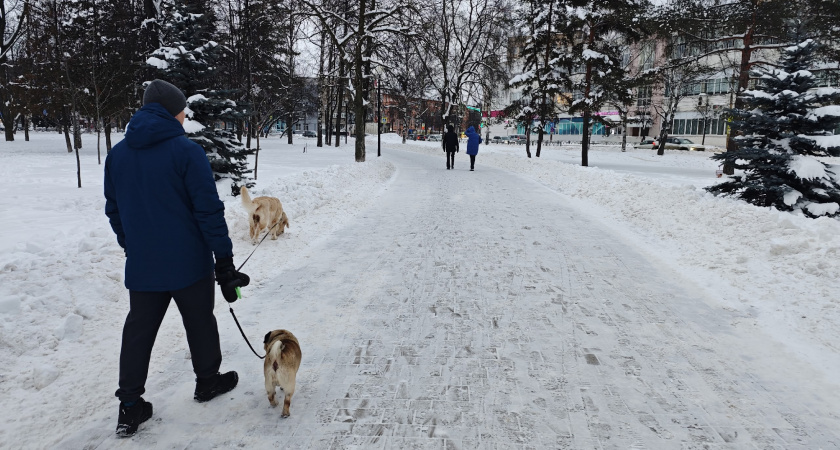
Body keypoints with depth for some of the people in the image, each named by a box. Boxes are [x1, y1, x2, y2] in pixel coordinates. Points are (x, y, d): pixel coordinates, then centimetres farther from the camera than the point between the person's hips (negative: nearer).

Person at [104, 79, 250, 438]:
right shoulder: (186, 151, -14)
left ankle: (130, 407, 16)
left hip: (141, 265, 5)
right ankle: (208, 381, 32)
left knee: (138, 331, 12)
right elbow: (208, 210, -15)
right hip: (189, 262, -4)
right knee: (200, 323, 14)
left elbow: (114, 210, 13)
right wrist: (224, 258, -9)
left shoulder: (117, 154, 5)